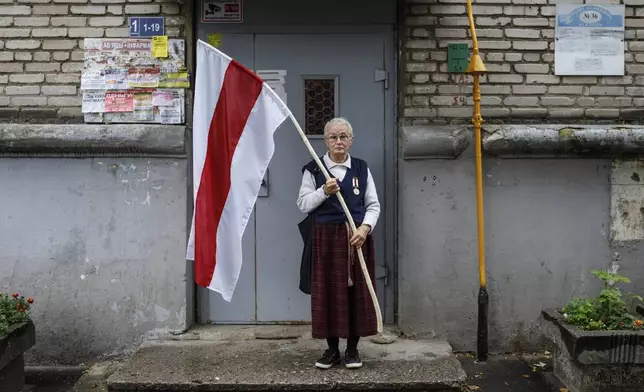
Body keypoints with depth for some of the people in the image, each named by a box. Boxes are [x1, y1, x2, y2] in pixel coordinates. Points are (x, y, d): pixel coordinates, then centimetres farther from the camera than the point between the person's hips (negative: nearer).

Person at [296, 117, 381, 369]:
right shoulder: (313, 170, 3)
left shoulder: (361, 169, 8)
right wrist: (324, 191, -15)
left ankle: (352, 349, 15)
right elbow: (303, 204, 0)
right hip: (326, 238, -1)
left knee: (357, 291, 3)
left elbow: (373, 205, 6)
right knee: (328, 291, 1)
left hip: (357, 237, 1)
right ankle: (332, 348, 14)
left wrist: (365, 227, -11)